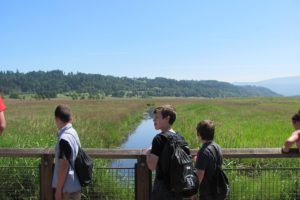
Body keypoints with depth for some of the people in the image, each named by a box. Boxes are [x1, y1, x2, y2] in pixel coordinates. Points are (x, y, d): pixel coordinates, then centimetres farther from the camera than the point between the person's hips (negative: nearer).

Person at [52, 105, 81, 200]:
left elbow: (64, 167, -21)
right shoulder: (72, 132, 5)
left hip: (68, 188, -9)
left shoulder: (64, 139, -24)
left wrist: (58, 189, -15)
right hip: (73, 185, 9)